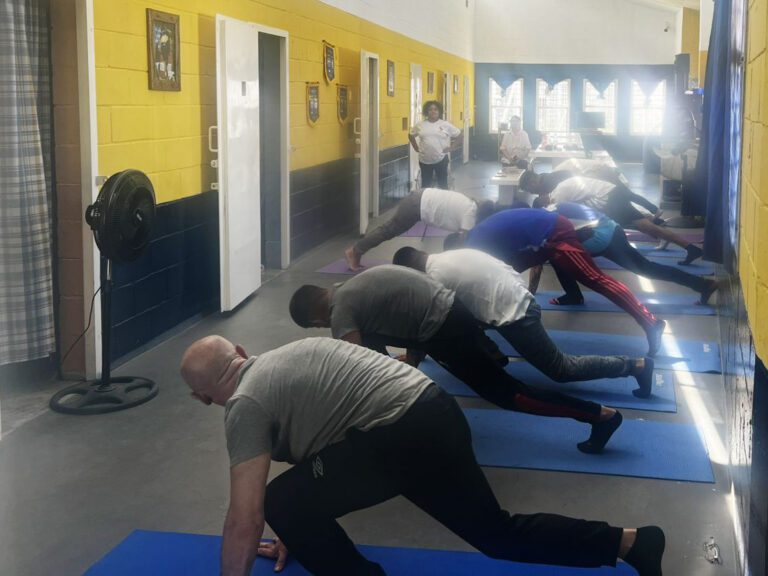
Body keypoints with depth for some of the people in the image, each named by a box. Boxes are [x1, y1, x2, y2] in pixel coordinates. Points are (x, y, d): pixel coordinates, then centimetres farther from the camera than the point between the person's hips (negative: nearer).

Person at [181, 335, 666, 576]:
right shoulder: (279, 364, 23)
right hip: (436, 413, 10)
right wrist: (299, 531, 39)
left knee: (282, 505, -2)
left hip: (403, 436, -10)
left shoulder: (246, 404, -3)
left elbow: (245, 521, -8)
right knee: (499, 533, 22)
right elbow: (312, 438, 34)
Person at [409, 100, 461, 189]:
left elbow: (458, 134, 7)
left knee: (442, 183, 9)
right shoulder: (420, 125, 2)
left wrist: (451, 146, 1)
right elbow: (411, 135, 15)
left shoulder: (445, 124, -2)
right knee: (426, 184, 10)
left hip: (441, 159, -1)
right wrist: (416, 147, 6)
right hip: (425, 160, 1)